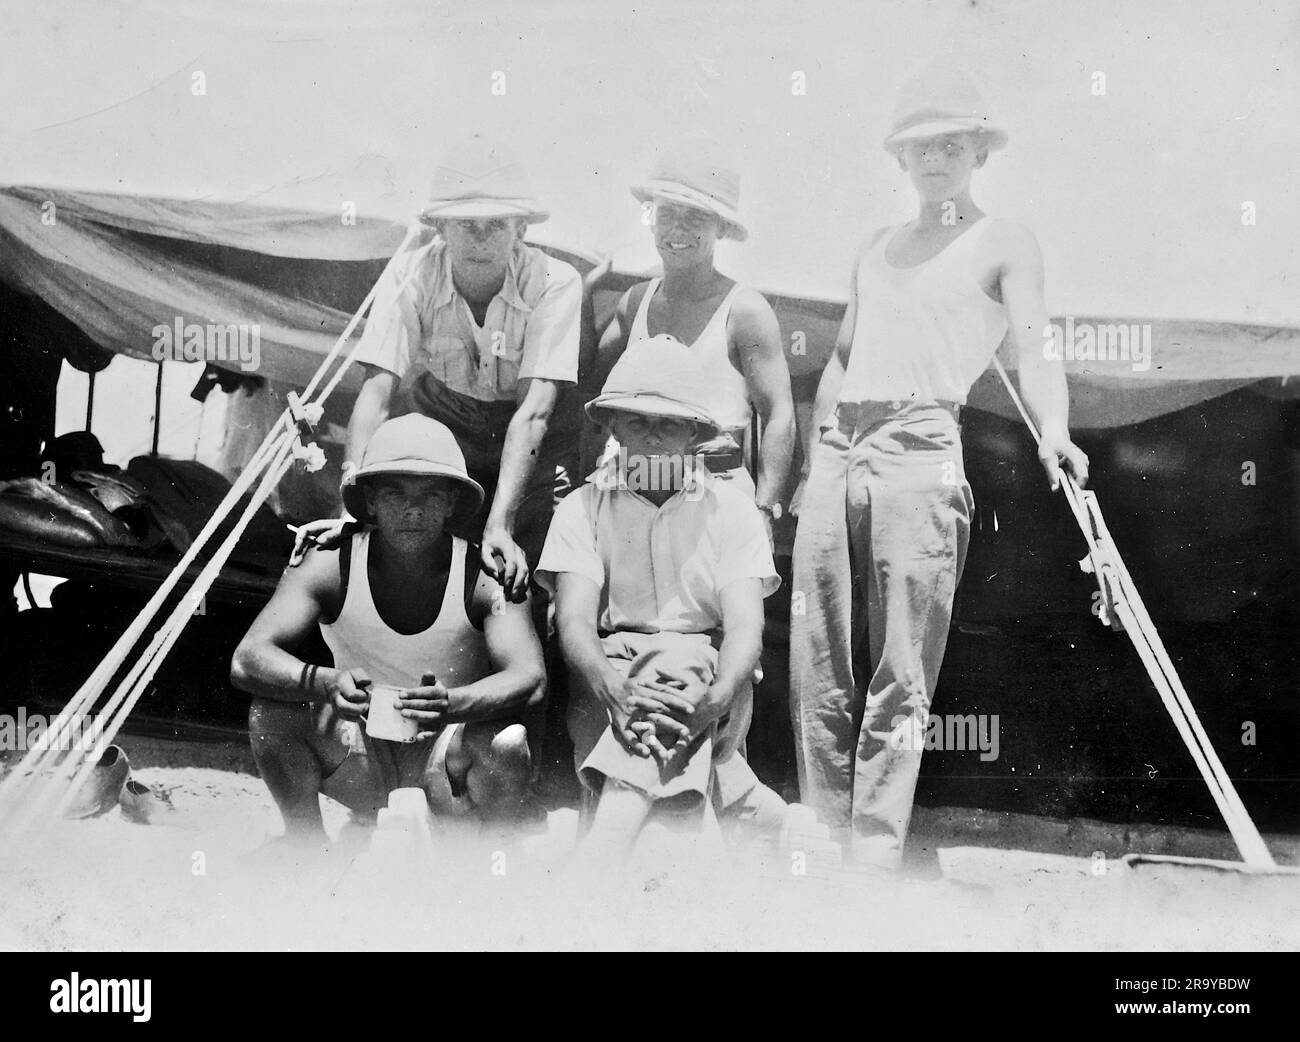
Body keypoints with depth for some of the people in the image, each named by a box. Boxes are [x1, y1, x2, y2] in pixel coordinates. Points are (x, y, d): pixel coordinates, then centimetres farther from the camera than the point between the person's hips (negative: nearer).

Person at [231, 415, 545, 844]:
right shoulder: (331, 564, -15)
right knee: (274, 708, -24)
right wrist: (324, 683, -45)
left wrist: (451, 705, -50)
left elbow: (531, 680, -29)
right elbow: (248, 660, -23)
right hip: (362, 754, 1)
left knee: (508, 743, -33)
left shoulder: (486, 577, -17)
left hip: (452, 753, -1)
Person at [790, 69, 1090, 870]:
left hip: (921, 448, -5)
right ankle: (824, 837, 11)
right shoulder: (878, 248, 24)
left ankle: (877, 851, -3)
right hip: (836, 449, 5)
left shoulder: (1006, 244, 9)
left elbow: (1035, 351, -4)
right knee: (819, 669, 3)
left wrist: (1053, 430, -23)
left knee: (899, 673, -7)